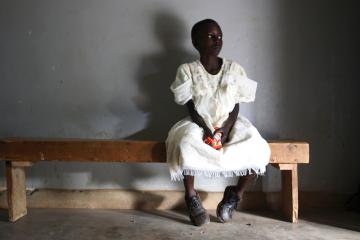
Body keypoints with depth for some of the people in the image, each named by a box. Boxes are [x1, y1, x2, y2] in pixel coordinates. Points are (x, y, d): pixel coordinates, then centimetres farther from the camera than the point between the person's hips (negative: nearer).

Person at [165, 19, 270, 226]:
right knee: (186, 143, -36)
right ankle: (191, 197, -12)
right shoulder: (188, 70, -3)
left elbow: (236, 107, 0)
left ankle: (236, 194, 0)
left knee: (256, 147, -26)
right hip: (199, 124, -2)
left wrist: (226, 129, -17)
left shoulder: (234, 69, 1)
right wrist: (207, 130, -20)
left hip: (229, 123, 2)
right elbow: (191, 108, -6)